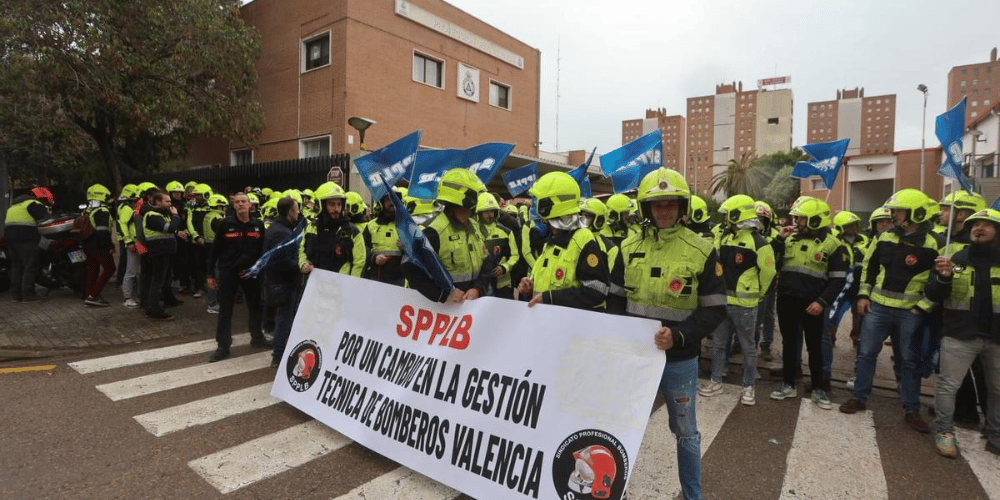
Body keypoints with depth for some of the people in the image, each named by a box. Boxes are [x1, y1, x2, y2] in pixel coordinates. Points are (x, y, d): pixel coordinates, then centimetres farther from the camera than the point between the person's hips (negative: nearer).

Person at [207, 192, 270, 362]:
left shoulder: (258, 225, 2)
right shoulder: (225, 224, -4)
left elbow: (263, 250, 8)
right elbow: (215, 250, -1)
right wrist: (211, 274, -1)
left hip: (250, 272, 2)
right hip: (228, 272, -2)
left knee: (255, 306, 12)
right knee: (225, 310, 3)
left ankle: (257, 338, 29)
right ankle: (223, 346, 11)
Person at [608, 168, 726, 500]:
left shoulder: (702, 251, -8)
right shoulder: (629, 247, 0)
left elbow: (714, 309, -8)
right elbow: (615, 297, 8)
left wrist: (679, 335, -23)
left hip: (679, 360, -2)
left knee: (685, 432, 18)